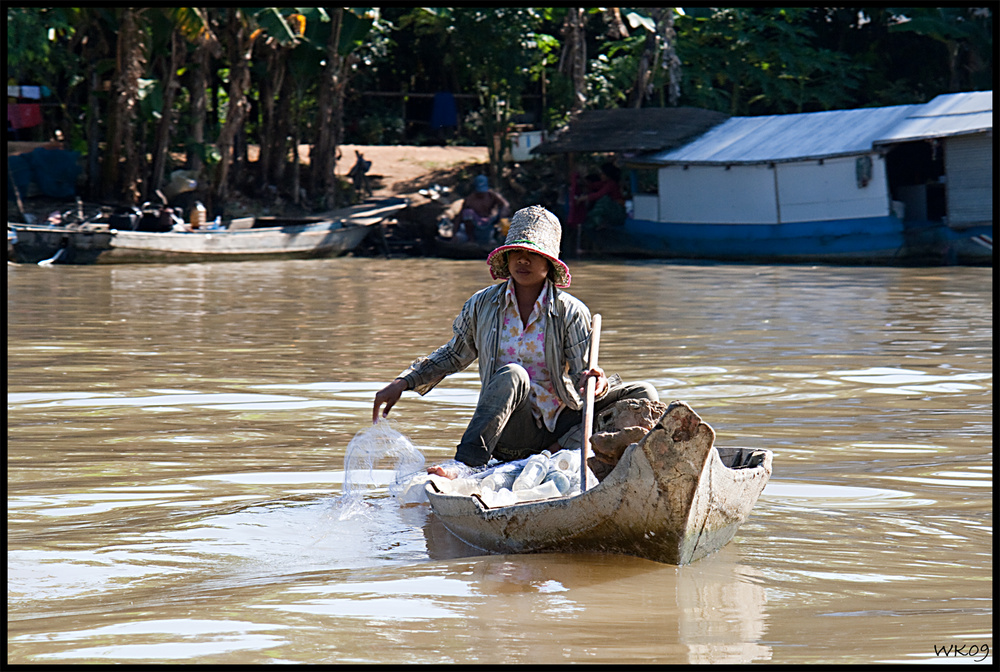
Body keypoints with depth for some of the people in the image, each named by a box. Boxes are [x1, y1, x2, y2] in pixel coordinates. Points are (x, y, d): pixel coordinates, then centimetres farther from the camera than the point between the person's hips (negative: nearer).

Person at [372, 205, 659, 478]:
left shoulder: (571, 313, -3)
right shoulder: (482, 305, 3)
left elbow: (582, 377, -9)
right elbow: (452, 355, 18)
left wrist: (596, 381, -34)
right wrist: (402, 383, 8)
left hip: (558, 427, 1)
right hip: (505, 435, -1)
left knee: (643, 395, -17)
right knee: (510, 375, -33)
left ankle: (557, 452, -29)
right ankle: (464, 465, -43)